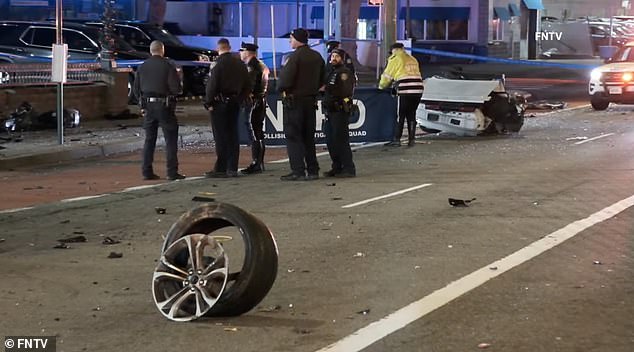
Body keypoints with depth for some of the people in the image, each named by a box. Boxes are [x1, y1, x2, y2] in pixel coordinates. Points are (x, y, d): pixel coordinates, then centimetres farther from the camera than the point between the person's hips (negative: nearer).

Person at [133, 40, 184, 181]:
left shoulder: (142, 67, 6)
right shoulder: (168, 66, -9)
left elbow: (136, 89, 9)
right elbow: (176, 88, -13)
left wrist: (142, 104, 16)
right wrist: (179, 88, 9)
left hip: (148, 107, 5)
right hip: (164, 106, -5)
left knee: (149, 139, 11)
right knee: (170, 139, 1)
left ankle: (147, 172, 8)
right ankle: (172, 172, -3)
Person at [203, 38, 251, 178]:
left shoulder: (218, 63, -12)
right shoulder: (240, 63, 10)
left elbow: (212, 85, -17)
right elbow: (247, 86, 13)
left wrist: (208, 103, -9)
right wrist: (240, 99, 15)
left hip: (220, 104, -6)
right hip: (235, 103, 6)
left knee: (221, 137, -4)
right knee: (233, 136, 9)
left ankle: (220, 169, -3)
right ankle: (232, 169, 10)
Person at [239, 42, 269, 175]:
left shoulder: (252, 66, -14)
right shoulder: (262, 66, 17)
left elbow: (250, 86, -20)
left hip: (253, 101, -10)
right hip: (261, 102, 10)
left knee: (254, 135, -9)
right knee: (259, 133, 13)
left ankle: (256, 164, -9)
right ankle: (259, 163, 18)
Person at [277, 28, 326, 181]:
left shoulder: (295, 56, -15)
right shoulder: (317, 57, 10)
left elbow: (285, 79, -19)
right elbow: (322, 80, 16)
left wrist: (281, 88, 0)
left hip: (294, 101, -7)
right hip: (311, 100, 7)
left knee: (293, 137, -2)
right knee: (308, 137, 13)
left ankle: (298, 171, -6)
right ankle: (313, 170, 14)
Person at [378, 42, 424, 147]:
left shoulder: (395, 59, 4)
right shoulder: (413, 59, 22)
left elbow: (387, 75, 8)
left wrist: (381, 86, 26)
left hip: (405, 90, -6)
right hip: (418, 89, 6)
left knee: (400, 116, 2)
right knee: (411, 115, 13)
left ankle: (396, 140, 2)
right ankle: (411, 140, 11)